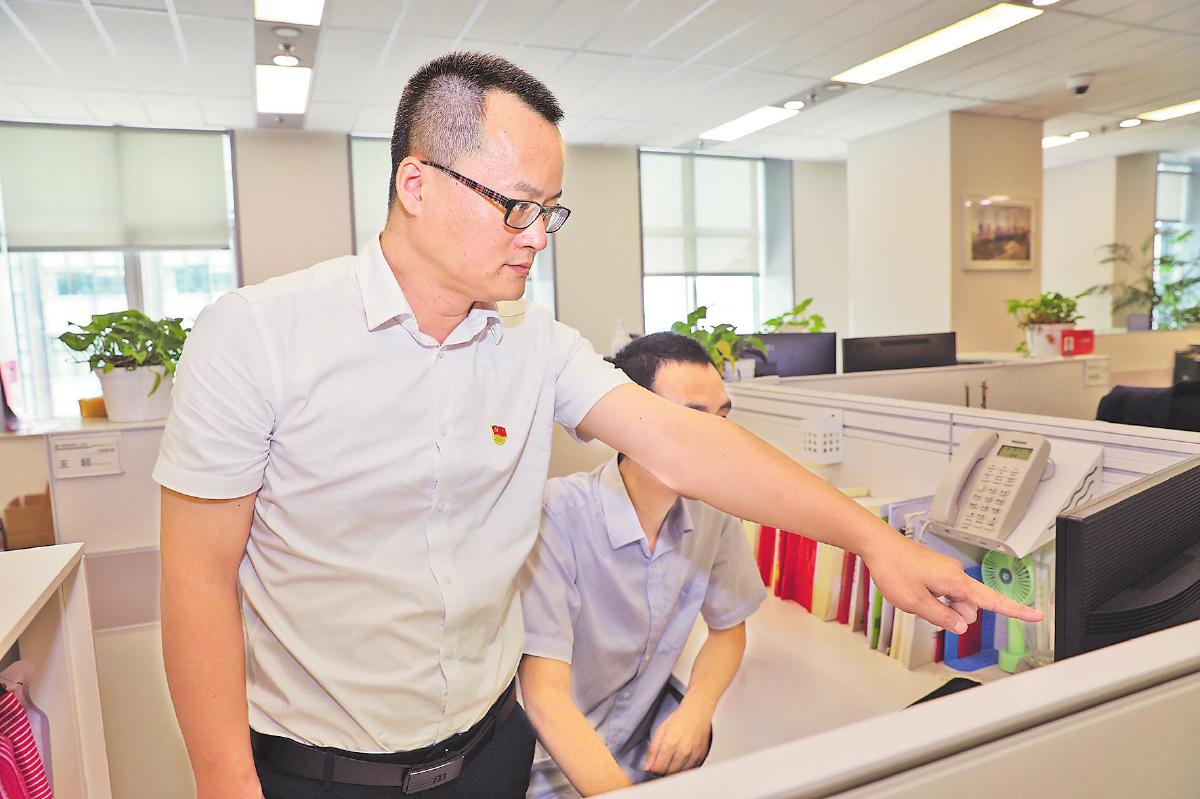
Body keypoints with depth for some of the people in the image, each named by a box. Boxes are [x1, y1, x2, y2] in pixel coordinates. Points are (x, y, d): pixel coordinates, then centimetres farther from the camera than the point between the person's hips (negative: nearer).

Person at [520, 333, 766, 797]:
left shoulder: (713, 510, -9)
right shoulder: (557, 515, -26)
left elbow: (728, 628, 6)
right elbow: (545, 696, -26)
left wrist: (697, 709, -11)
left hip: (647, 736, 5)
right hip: (555, 757, -4)